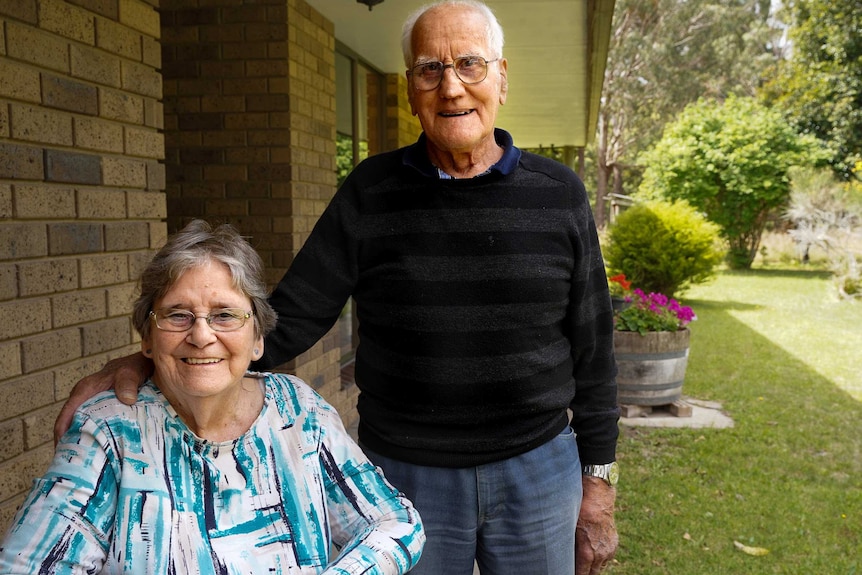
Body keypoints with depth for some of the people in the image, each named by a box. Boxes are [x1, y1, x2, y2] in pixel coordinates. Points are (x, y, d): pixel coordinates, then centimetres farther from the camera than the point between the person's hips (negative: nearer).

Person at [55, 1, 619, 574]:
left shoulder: (559, 194, -3)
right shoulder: (371, 193, -5)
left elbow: (590, 349, 1)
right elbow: (290, 317, -5)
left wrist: (599, 480, 2)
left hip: (537, 471, 1)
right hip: (404, 476, 0)